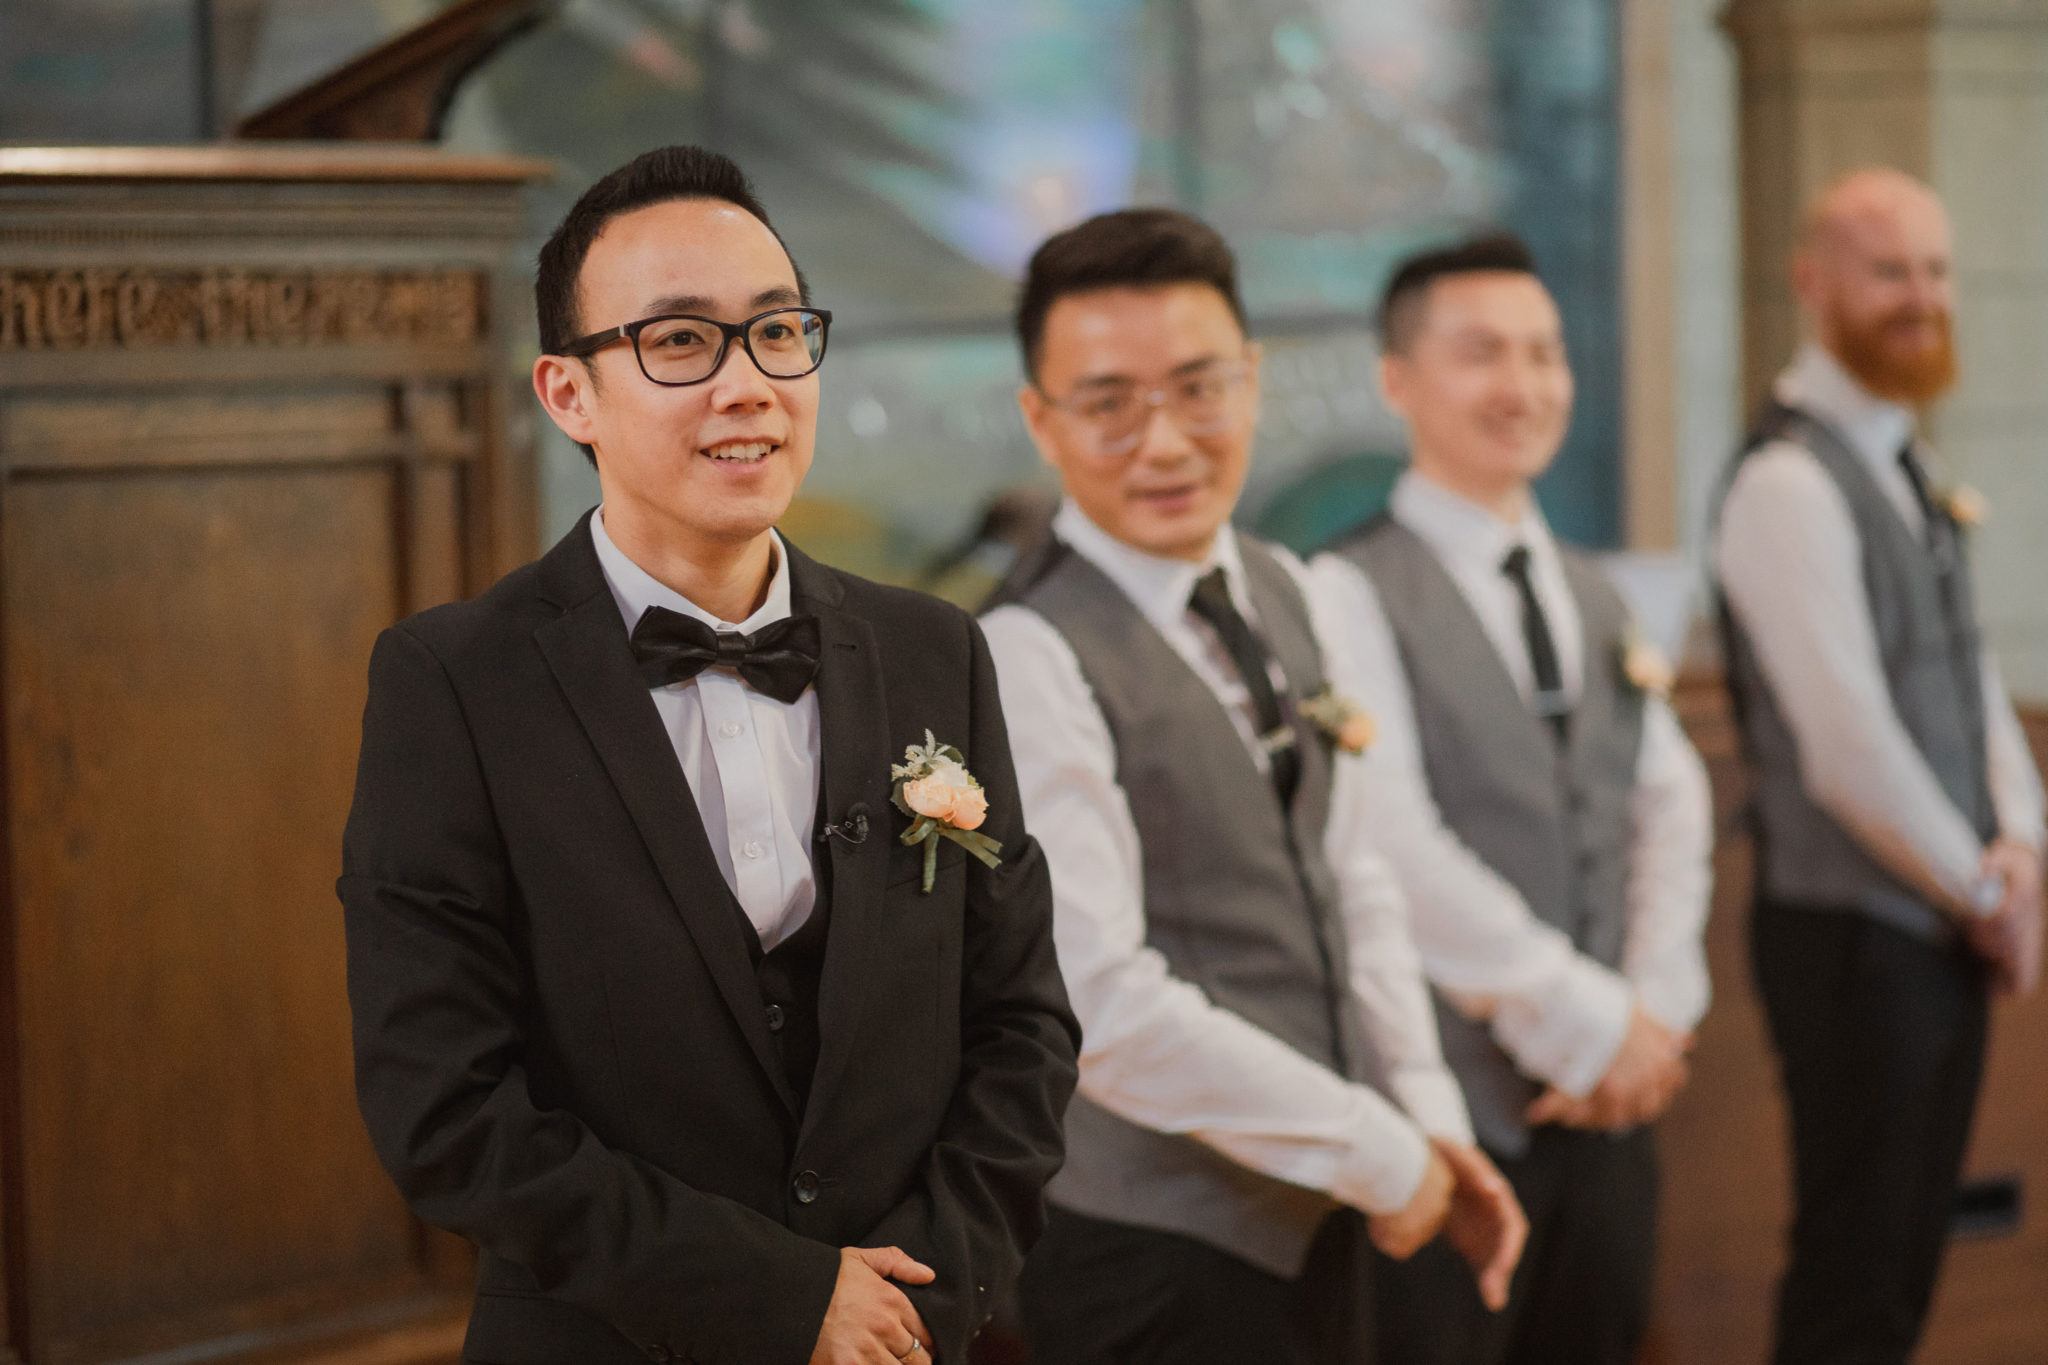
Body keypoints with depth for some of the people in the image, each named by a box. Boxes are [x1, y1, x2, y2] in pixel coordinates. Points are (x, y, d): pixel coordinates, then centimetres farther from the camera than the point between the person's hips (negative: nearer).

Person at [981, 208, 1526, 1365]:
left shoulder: (1281, 594, 9)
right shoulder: (1031, 659, -18)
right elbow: (1104, 1006, -23)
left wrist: (1430, 1117, 3)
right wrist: (1380, 1153, -15)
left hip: (1313, 1217, 7)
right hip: (1156, 1257, -7)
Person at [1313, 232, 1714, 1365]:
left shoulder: (1594, 599, 17)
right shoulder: (1352, 594, -8)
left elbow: (1671, 806, 11)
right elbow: (1395, 847, -16)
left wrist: (1657, 1013, -5)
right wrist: (1585, 1026, -12)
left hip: (1612, 1100, 6)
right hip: (1451, 1105, -6)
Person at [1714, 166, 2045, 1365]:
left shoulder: (1911, 470, 13)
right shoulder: (1791, 482, -16)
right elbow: (1848, 745, -21)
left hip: (1951, 935, 9)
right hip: (1857, 938, -9)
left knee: (1908, 1267, 14)